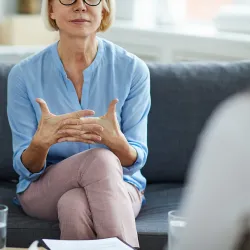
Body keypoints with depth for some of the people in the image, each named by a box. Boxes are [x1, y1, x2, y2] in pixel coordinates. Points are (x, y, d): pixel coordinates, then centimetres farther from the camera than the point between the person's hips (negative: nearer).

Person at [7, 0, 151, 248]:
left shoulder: (133, 69, -8)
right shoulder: (23, 74, -7)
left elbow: (135, 160, -7)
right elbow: (26, 168, -6)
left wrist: (116, 140, -31)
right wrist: (41, 142, -30)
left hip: (117, 184, 0)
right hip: (43, 190, 1)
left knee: (74, 206, -36)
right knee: (100, 160, -33)